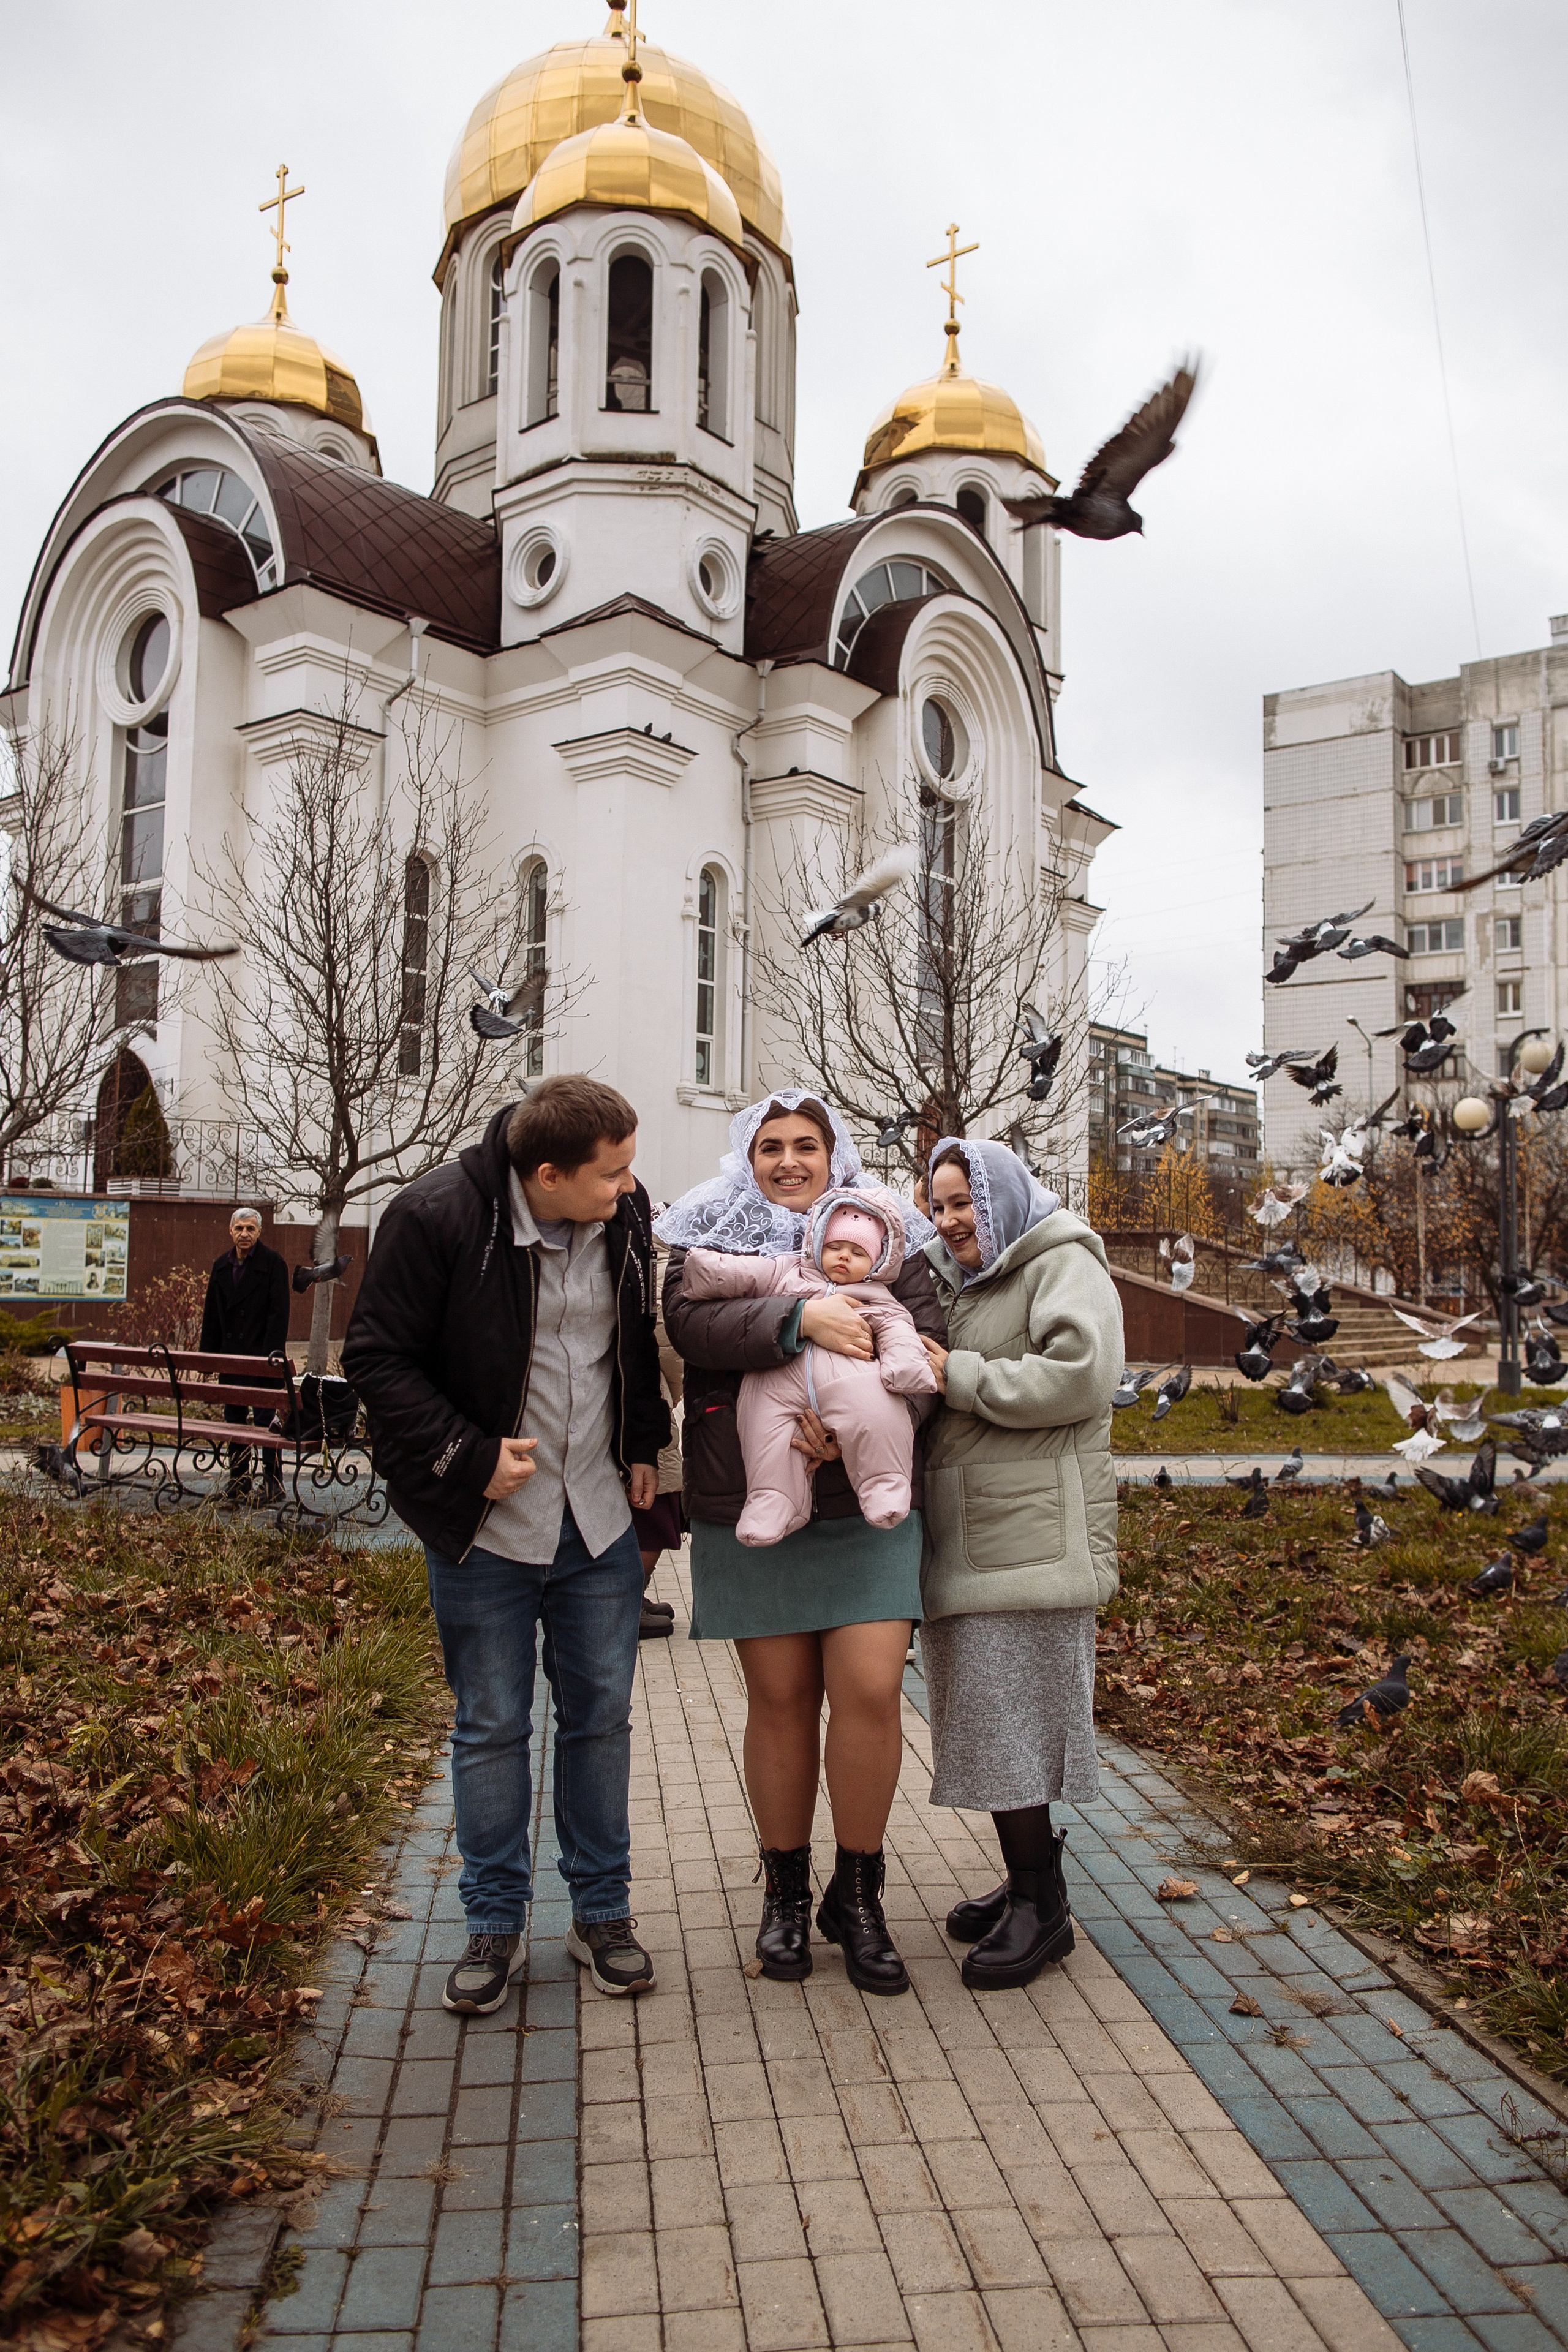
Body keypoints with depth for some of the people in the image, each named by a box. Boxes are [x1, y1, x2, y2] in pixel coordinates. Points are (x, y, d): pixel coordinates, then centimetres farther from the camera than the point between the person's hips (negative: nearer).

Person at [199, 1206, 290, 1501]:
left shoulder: (273, 1263, -5)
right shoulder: (221, 1266, 12)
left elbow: (279, 1312, -11)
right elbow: (211, 1315, 15)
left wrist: (271, 1352, -18)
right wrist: (207, 1354, 8)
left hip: (262, 1356, -6)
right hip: (231, 1356, 6)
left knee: (265, 1419, -5)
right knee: (234, 1418, 11)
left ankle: (273, 1480, 2)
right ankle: (238, 1479, 19)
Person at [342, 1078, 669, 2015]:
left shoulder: (626, 1214, -4)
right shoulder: (438, 1217, -18)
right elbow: (378, 1357, -12)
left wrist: (645, 1447, 8)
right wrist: (467, 1456, -17)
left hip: (601, 1522, 4)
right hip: (487, 1527, -3)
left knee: (601, 1718, 12)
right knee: (492, 1728, 9)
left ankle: (604, 1913, 29)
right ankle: (495, 1924, 27)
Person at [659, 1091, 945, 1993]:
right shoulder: (710, 1236, 8)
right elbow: (692, 1323, -12)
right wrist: (800, 1319, -26)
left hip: (867, 1506, 1)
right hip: (751, 1510, 0)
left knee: (871, 1691, -5)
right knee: (781, 1698, 6)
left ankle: (858, 1894, 16)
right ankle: (786, 1892, 26)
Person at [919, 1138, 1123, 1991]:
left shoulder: (1064, 1266, -4)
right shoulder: (962, 1286, 23)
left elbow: (1077, 1372, -20)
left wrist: (958, 1376, -14)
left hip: (1030, 1533, -9)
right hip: (968, 1537, 9)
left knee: (1012, 1712, -7)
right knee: (987, 1712, 12)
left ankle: (1042, 1909, 4)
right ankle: (1026, 1881, 24)